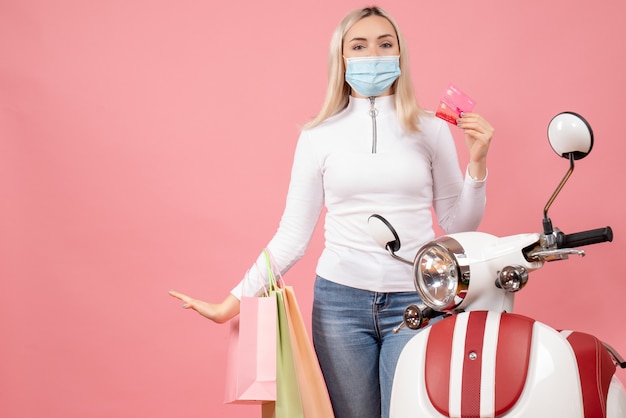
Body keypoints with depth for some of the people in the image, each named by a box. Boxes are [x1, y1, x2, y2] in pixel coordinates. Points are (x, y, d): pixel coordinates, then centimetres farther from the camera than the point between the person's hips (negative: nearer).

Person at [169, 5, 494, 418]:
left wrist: (477, 162, -7)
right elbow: (292, 237, 4)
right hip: (340, 301, 0)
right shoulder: (319, 136, 4)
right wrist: (232, 302, -2)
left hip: (414, 302, 0)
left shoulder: (431, 130, 4)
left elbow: (459, 225, 7)